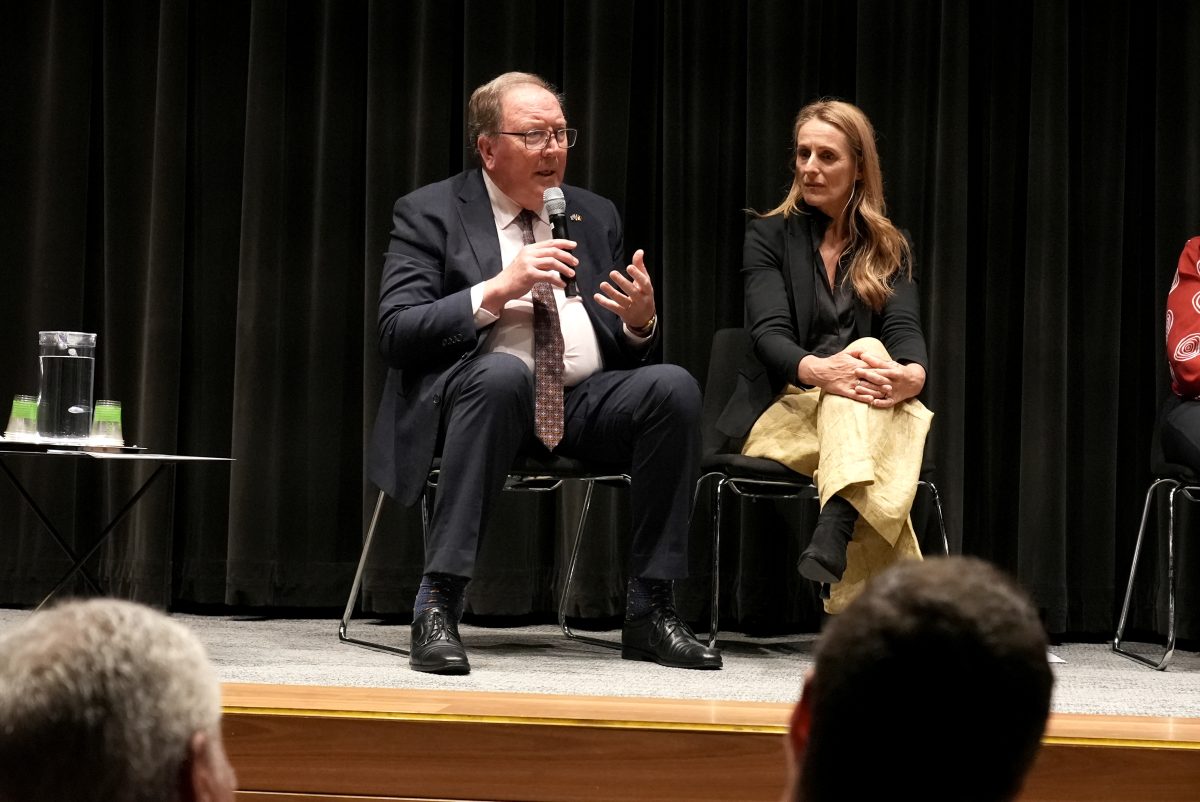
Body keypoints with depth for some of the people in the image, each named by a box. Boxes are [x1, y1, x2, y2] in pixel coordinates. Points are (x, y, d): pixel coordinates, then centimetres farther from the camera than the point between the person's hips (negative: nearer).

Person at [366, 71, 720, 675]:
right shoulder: (429, 214, 4)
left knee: (673, 385, -24)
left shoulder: (595, 216, 18)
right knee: (502, 370, -39)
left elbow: (628, 351, 18)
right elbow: (395, 335, -8)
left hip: (583, 400, 5)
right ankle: (437, 607, -35)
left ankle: (648, 612, -18)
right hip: (478, 393, -4)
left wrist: (642, 321, -7)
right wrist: (496, 290, -18)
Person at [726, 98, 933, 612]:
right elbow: (769, 335, -8)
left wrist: (910, 374, -28)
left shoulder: (888, 248, 16)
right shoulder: (768, 235, 8)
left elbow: (905, 331, -2)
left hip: (868, 415, 2)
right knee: (863, 352, -34)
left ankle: (835, 531, -58)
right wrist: (817, 371, -32)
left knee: (869, 358, -34)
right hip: (784, 408, -2)